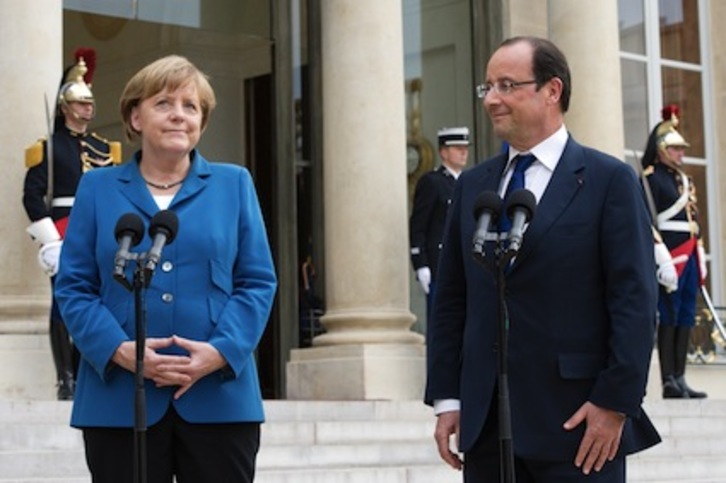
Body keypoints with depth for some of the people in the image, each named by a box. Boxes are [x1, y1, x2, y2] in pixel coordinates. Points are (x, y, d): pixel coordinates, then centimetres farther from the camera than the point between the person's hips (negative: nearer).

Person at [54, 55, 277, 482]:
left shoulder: (234, 184, 11)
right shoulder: (98, 189, 10)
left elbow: (258, 282, 5)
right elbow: (73, 287, 4)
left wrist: (221, 351, -11)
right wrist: (119, 350, -12)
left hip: (218, 397, 1)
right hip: (120, 401, 0)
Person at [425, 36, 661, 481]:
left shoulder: (609, 179, -2)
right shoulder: (472, 185, 12)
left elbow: (636, 299, -7)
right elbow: (452, 298, 12)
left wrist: (615, 403, -13)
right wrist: (447, 398, 6)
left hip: (578, 423, -4)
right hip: (486, 425, 5)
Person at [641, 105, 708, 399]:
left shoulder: (683, 179, 19)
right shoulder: (651, 178, -7)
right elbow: (648, 223, -14)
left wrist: (700, 259, 17)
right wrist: (663, 260, -20)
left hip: (689, 256, 8)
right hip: (671, 256, -8)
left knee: (686, 317, 8)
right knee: (669, 316, -7)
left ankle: (680, 379, 12)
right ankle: (669, 382, -4)